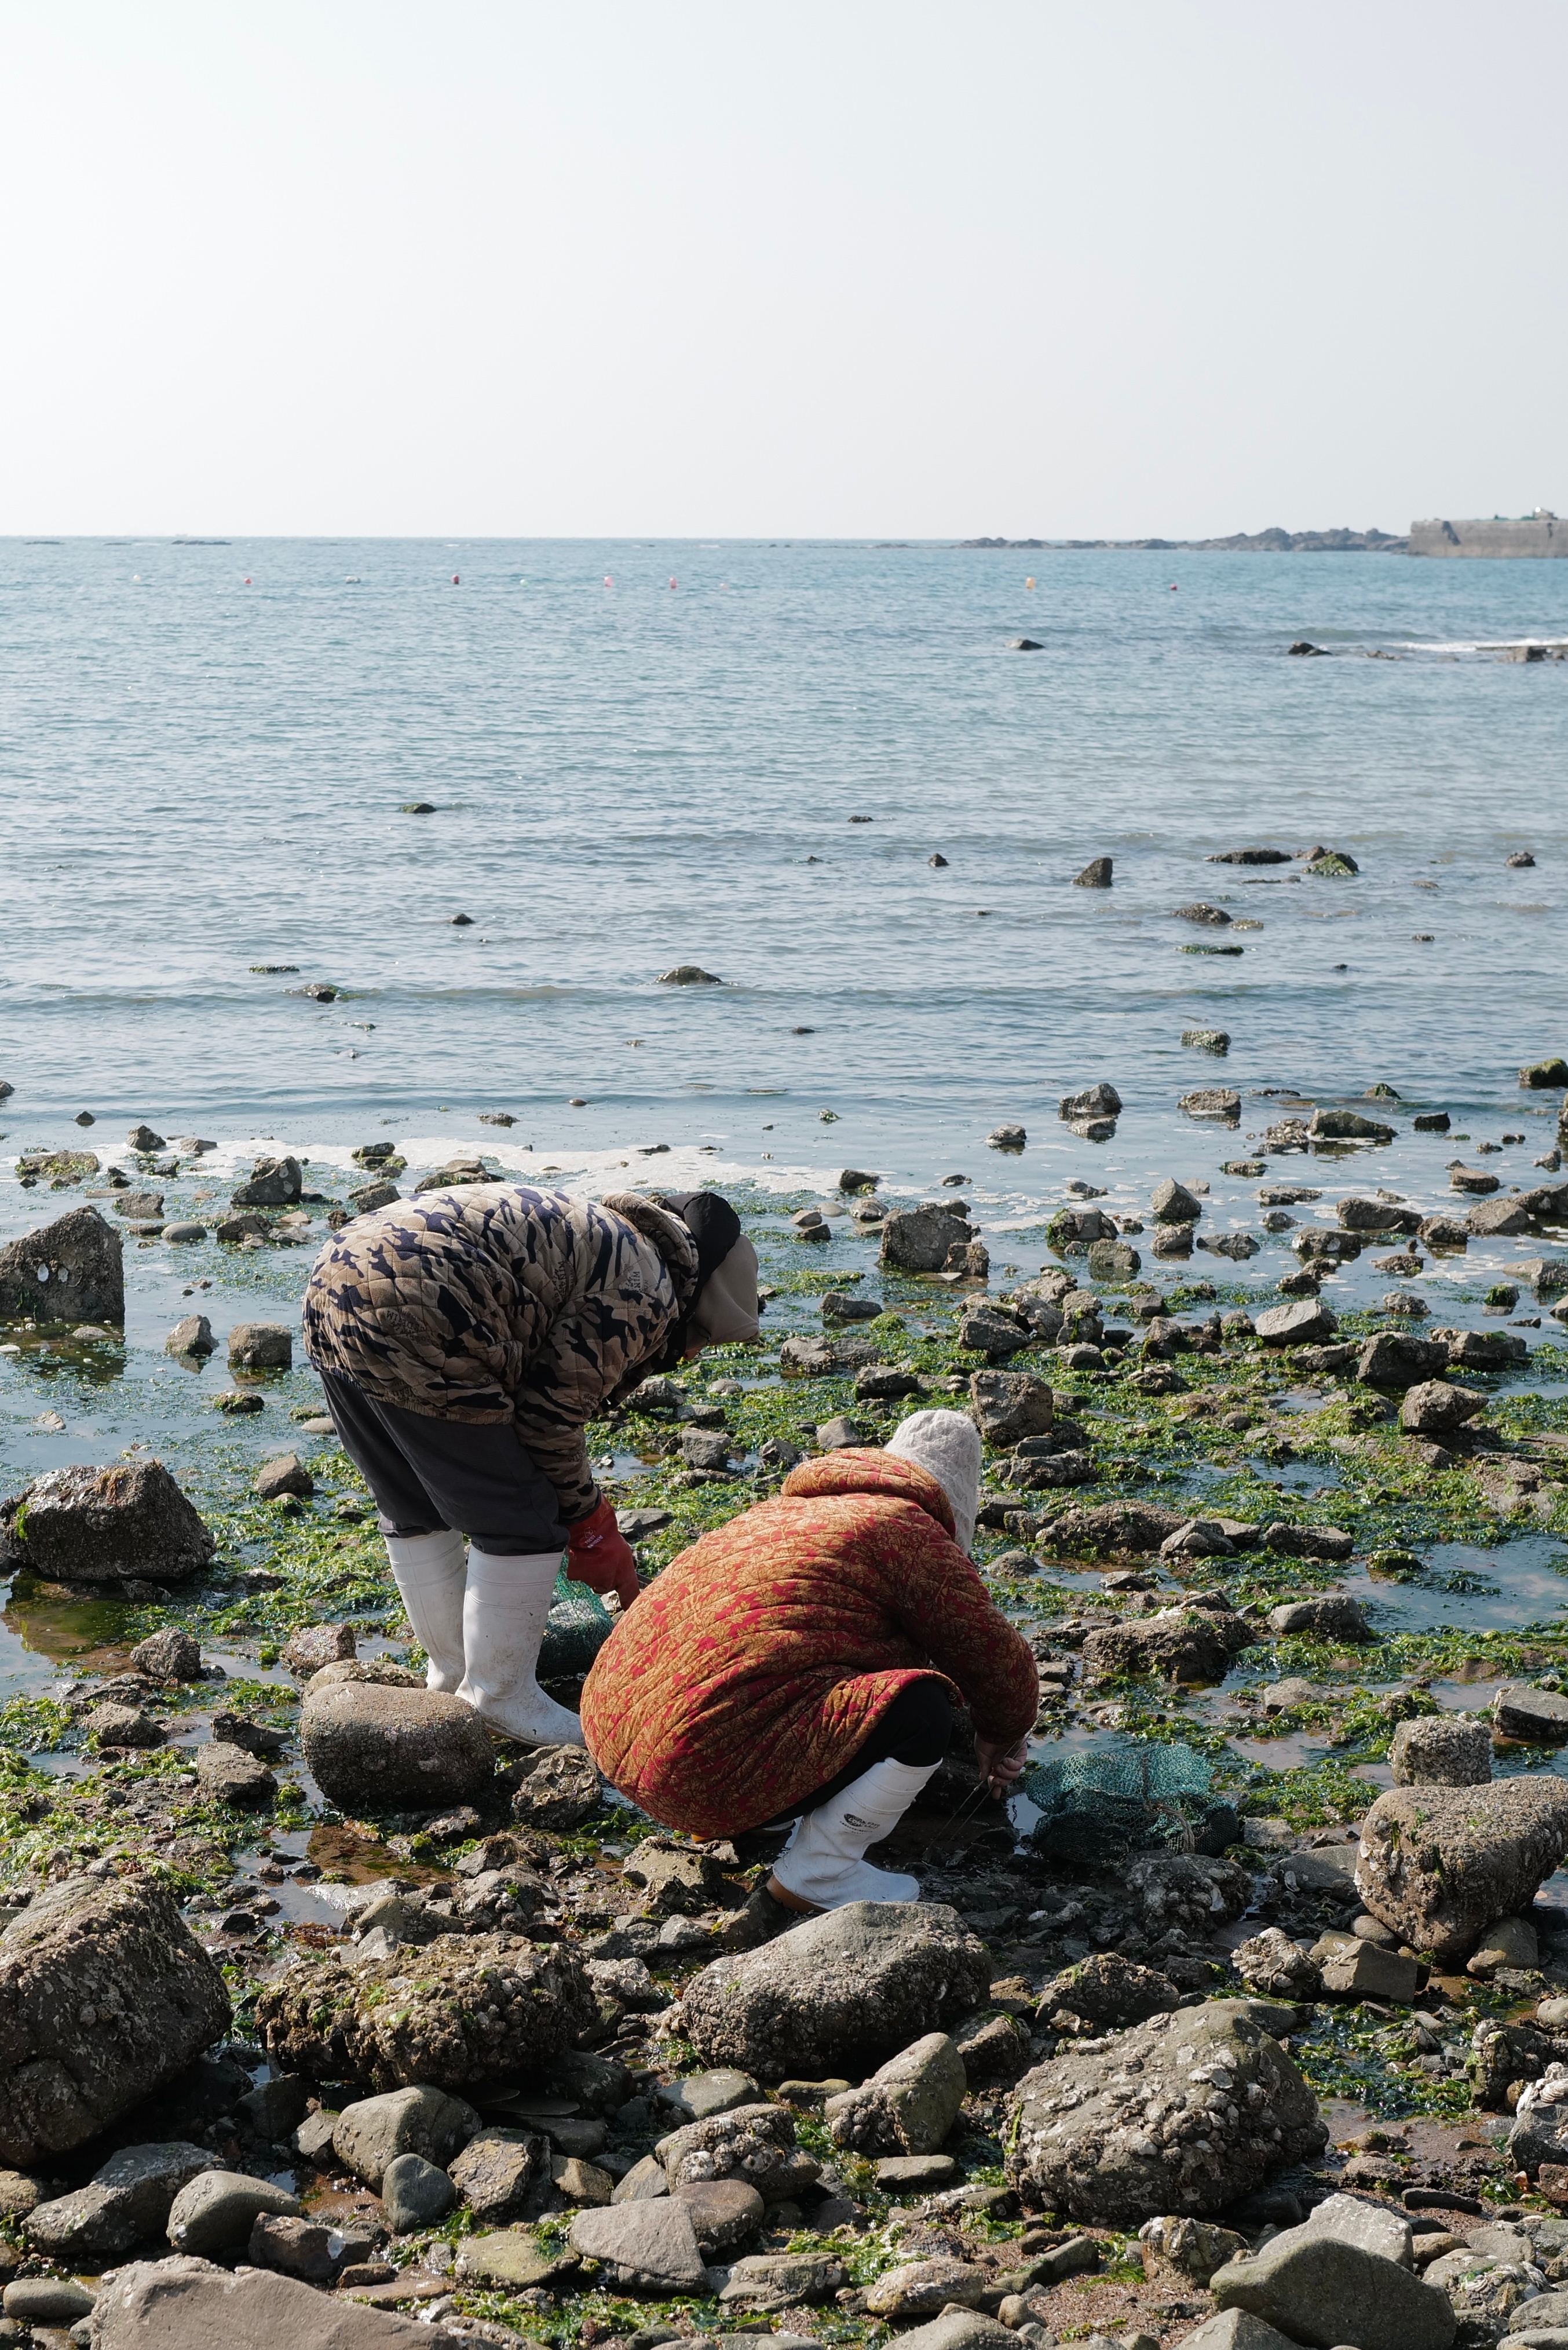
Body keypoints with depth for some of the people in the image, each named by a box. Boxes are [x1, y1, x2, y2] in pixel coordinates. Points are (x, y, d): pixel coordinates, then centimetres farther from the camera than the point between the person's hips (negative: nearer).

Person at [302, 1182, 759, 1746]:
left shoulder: (594, 1238, 29)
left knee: (414, 1515, 25)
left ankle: (452, 1673, 39)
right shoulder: (645, 1296, -2)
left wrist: (585, 1518, 33)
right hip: (411, 1318, -11)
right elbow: (550, 1416, -4)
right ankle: (502, 1698, 16)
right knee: (519, 1526, 4)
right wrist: (590, 1526, 11)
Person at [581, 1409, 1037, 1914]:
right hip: (714, 1769, -10)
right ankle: (816, 1874, -1)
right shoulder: (910, 1533, -1)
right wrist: (1003, 1738, 26)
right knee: (920, 1712, -13)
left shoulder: (784, 1509, 25)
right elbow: (998, 1661, 6)